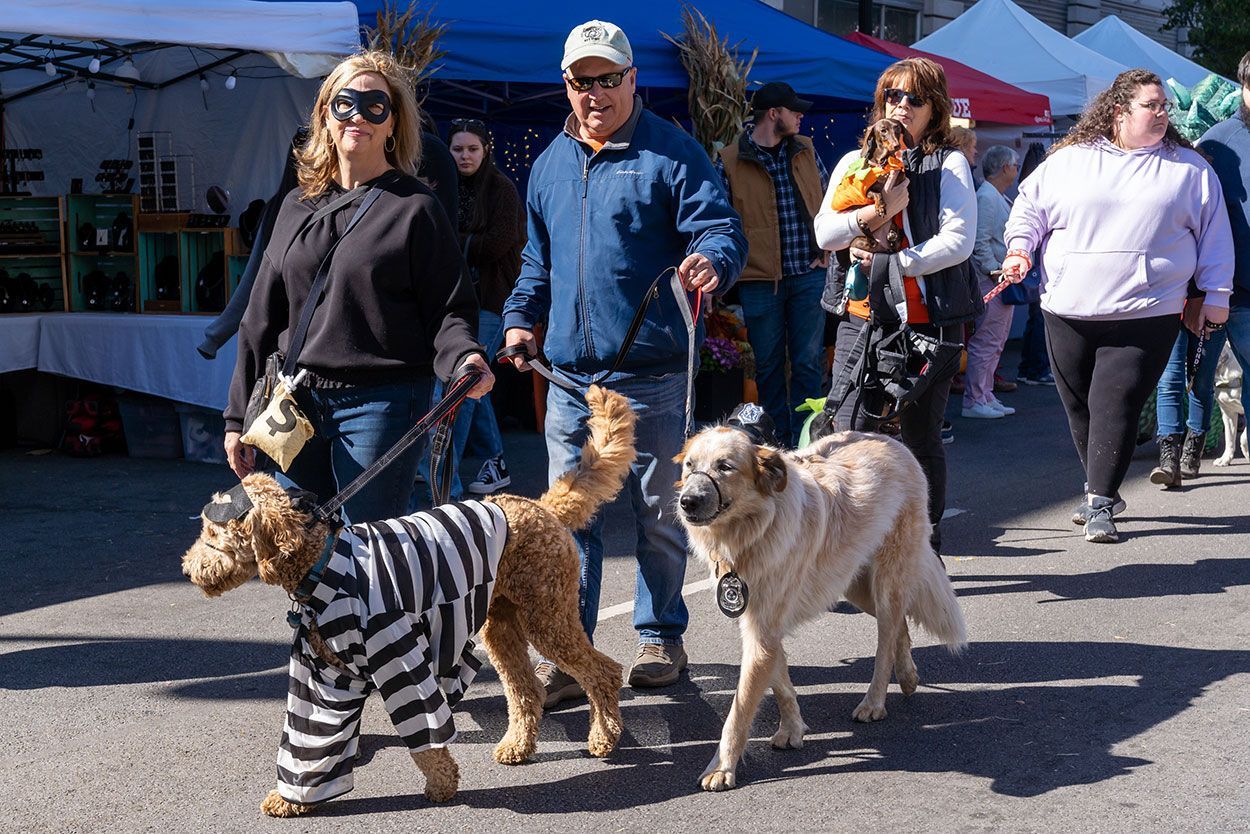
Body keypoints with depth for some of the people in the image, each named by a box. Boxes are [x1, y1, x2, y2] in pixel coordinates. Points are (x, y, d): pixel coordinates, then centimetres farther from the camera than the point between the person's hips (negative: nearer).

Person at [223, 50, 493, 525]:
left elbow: (448, 308, -4)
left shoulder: (414, 208, -2)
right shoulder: (298, 206, 12)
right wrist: (239, 418, 12)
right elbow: (262, 320, 14)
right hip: (298, 405, 5)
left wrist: (464, 359, -27)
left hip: (381, 408, -5)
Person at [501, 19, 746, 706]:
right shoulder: (550, 165, 14)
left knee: (658, 514, 9)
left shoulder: (672, 153, -3)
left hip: (651, 374, -4)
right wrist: (519, 317, 9)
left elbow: (720, 229, -12)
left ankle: (661, 637, 25)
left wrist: (712, 261, -34)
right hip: (568, 375, 4)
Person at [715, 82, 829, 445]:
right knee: (768, 365, 6)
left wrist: (825, 247, 8)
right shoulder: (730, 160, -3)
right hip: (759, 279, -3)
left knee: (808, 362, 3)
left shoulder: (805, 150, 9)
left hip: (809, 275, 3)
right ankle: (776, 445, 17)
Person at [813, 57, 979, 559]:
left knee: (921, 439, 6)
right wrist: (875, 211, -14)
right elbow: (825, 233, 2)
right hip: (861, 316, 3)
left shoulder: (949, 165, 2)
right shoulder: (855, 162, 13)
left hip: (927, 320, -3)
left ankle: (927, 551, 18)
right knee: (849, 435, -2)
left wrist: (890, 261, -14)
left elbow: (958, 241, -10)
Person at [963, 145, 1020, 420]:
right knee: (985, 342, -8)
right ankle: (974, 401, -4)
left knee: (996, 341, 14)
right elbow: (980, 242, -21)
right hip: (991, 282, -11)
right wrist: (996, 272, -20)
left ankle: (985, 396, 19)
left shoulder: (1000, 198, 19)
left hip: (1003, 282, 11)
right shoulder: (986, 198, -14)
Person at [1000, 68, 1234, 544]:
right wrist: (1020, 248, -3)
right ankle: (1101, 490, 26)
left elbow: (1214, 233, 11)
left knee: (1115, 405, -10)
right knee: (1079, 406, 10)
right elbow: (1030, 205, 15)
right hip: (1068, 312, 2)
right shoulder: (1069, 160, 7)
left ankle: (1100, 504, -4)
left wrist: (1215, 295, 9)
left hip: (1145, 315, -2)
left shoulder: (1190, 169, 7)